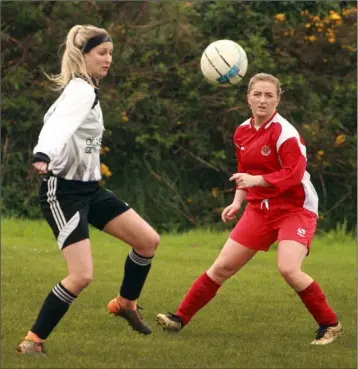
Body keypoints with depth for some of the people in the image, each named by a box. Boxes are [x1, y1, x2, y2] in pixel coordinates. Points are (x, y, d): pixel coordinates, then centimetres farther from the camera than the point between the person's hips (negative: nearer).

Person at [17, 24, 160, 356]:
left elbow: (56, 122, 20)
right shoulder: (82, 91, -19)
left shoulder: (82, 90, 10)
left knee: (148, 240, 6)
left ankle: (125, 303, 27)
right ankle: (33, 340, -4)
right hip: (63, 191, -10)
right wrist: (43, 156, -55)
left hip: (88, 188, 10)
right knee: (81, 276, -17)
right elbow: (60, 125, -38)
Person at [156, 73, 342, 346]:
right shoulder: (242, 132, 6)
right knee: (223, 266, 4)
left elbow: (294, 175, -25)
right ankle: (181, 317, 13)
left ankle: (330, 325, -10)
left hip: (296, 209, -7)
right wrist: (238, 202, 7)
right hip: (260, 209, 7)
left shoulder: (285, 133, -17)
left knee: (288, 269, -26)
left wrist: (255, 180, -34)